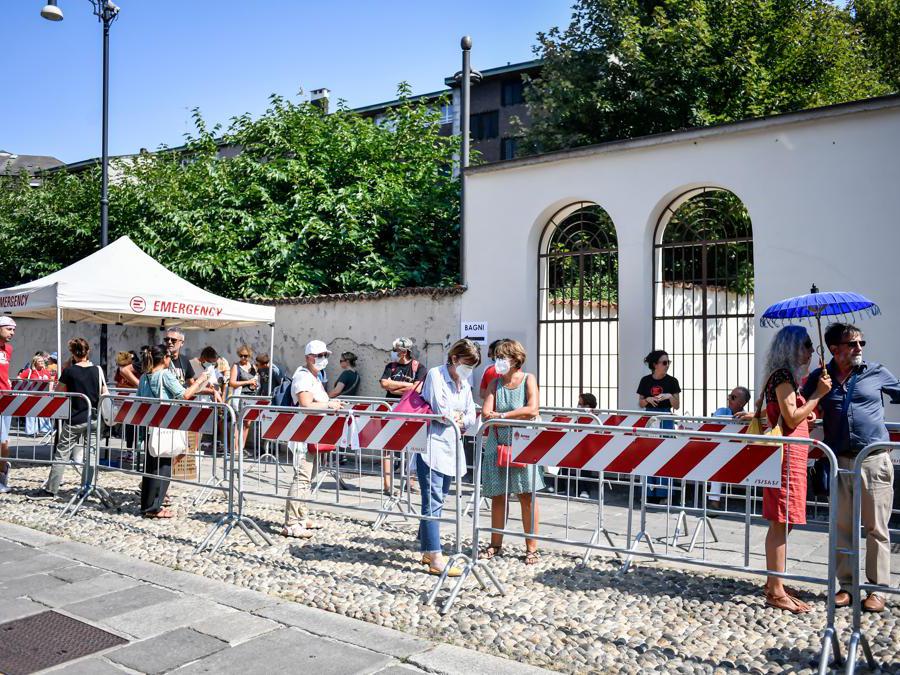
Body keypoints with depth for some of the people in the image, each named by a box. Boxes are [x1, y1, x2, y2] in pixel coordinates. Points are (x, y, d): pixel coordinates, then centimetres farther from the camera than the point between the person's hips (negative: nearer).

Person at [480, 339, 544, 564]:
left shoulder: (528, 379, 1)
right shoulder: (495, 383, 9)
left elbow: (532, 410, -14)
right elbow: (486, 413, -3)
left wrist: (502, 415, -12)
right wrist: (516, 416, -14)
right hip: (498, 444, 3)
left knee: (526, 495, -1)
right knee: (497, 496, 7)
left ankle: (531, 547, 7)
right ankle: (495, 544, 20)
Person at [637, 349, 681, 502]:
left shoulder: (672, 381, -1)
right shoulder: (645, 380, 3)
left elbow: (677, 406, 0)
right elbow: (640, 403, 7)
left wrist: (670, 396, -18)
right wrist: (648, 399, -13)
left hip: (665, 421, -1)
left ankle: (663, 493, 6)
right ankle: (649, 492, 13)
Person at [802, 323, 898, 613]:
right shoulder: (819, 378, 6)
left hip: (874, 461, -1)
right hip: (839, 462, 1)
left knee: (876, 528, 4)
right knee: (842, 527, 8)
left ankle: (877, 589, 15)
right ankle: (846, 586, 19)